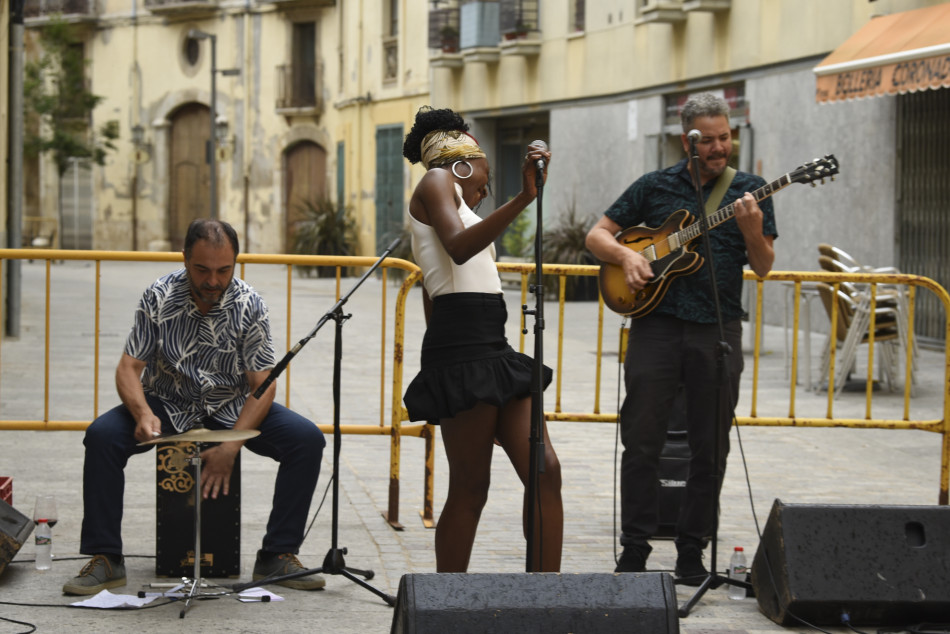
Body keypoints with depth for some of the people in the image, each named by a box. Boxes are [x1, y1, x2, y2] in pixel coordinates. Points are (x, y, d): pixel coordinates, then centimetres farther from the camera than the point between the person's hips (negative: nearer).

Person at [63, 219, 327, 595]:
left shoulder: (249, 306, -14)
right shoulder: (159, 298, -14)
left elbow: (263, 385, -14)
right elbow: (129, 368, -13)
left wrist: (231, 446, -27)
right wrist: (143, 415, -35)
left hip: (233, 408, 1)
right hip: (168, 404, 0)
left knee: (307, 440, -22)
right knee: (101, 436, -28)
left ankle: (277, 556, -11)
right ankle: (105, 559, -17)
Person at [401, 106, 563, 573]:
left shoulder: (448, 197, 28)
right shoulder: (437, 180, 1)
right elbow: (458, 247, -21)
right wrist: (524, 197, -29)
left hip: (492, 350, 10)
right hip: (462, 346, -10)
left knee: (544, 471, 0)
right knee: (470, 490, -7)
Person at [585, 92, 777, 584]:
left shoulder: (748, 190, 8)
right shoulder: (655, 187, 9)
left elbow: (763, 267, 3)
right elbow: (597, 235, 12)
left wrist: (751, 231, -16)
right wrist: (626, 255, -8)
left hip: (717, 330, 1)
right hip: (656, 323, 0)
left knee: (710, 451, 4)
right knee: (641, 445, -1)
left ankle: (692, 553, 14)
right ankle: (634, 551, 7)